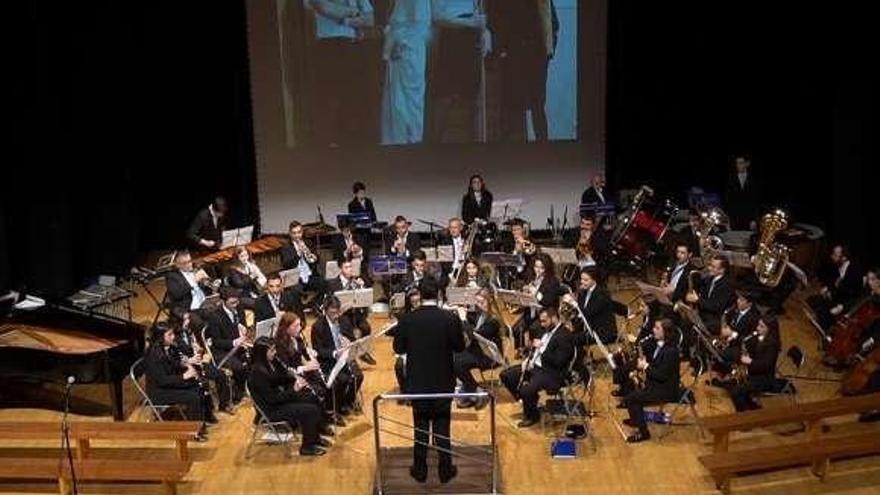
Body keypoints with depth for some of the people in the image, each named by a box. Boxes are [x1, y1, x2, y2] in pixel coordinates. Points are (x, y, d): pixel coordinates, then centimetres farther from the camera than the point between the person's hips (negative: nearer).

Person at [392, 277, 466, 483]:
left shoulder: (407, 320, -12)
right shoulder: (450, 319, -15)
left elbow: (398, 348, -3)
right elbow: (460, 347, -4)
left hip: (417, 382, 1)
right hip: (443, 381, -1)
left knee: (420, 426, 13)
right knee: (442, 426, 11)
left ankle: (420, 470, 20)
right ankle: (445, 470, 18)